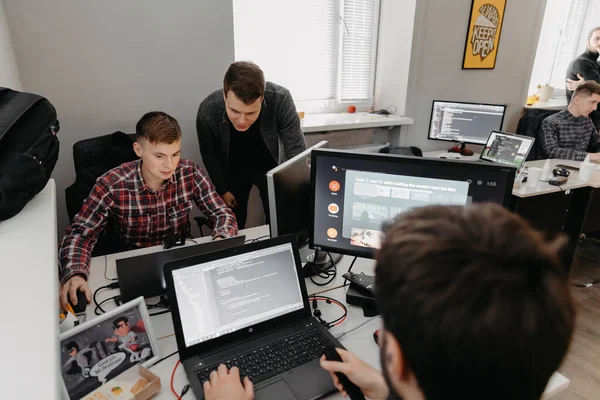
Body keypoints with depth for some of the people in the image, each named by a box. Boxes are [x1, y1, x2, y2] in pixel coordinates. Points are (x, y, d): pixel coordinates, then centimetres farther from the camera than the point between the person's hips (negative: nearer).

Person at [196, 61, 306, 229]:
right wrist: (222, 190, -4)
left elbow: (297, 151, -28)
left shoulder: (280, 99, -34)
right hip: (233, 170, 1)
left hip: (270, 166, 0)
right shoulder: (207, 111, -30)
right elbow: (209, 154, -9)